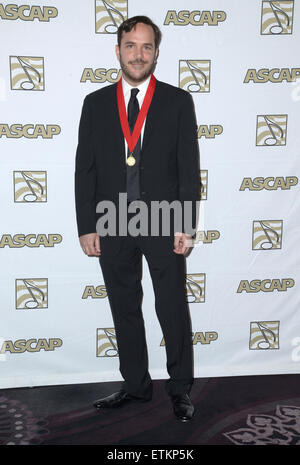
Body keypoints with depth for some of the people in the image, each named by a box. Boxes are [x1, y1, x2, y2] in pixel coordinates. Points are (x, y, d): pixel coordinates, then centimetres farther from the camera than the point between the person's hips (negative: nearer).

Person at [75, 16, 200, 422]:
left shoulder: (178, 101, 2)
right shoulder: (96, 103, 7)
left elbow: (189, 168, -1)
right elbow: (85, 170, 5)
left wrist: (186, 226, -8)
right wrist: (87, 227, 0)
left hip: (164, 224, -2)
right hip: (113, 226, 3)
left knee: (174, 311, 6)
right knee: (125, 311, 12)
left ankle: (181, 389, 24)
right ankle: (136, 385, 29)